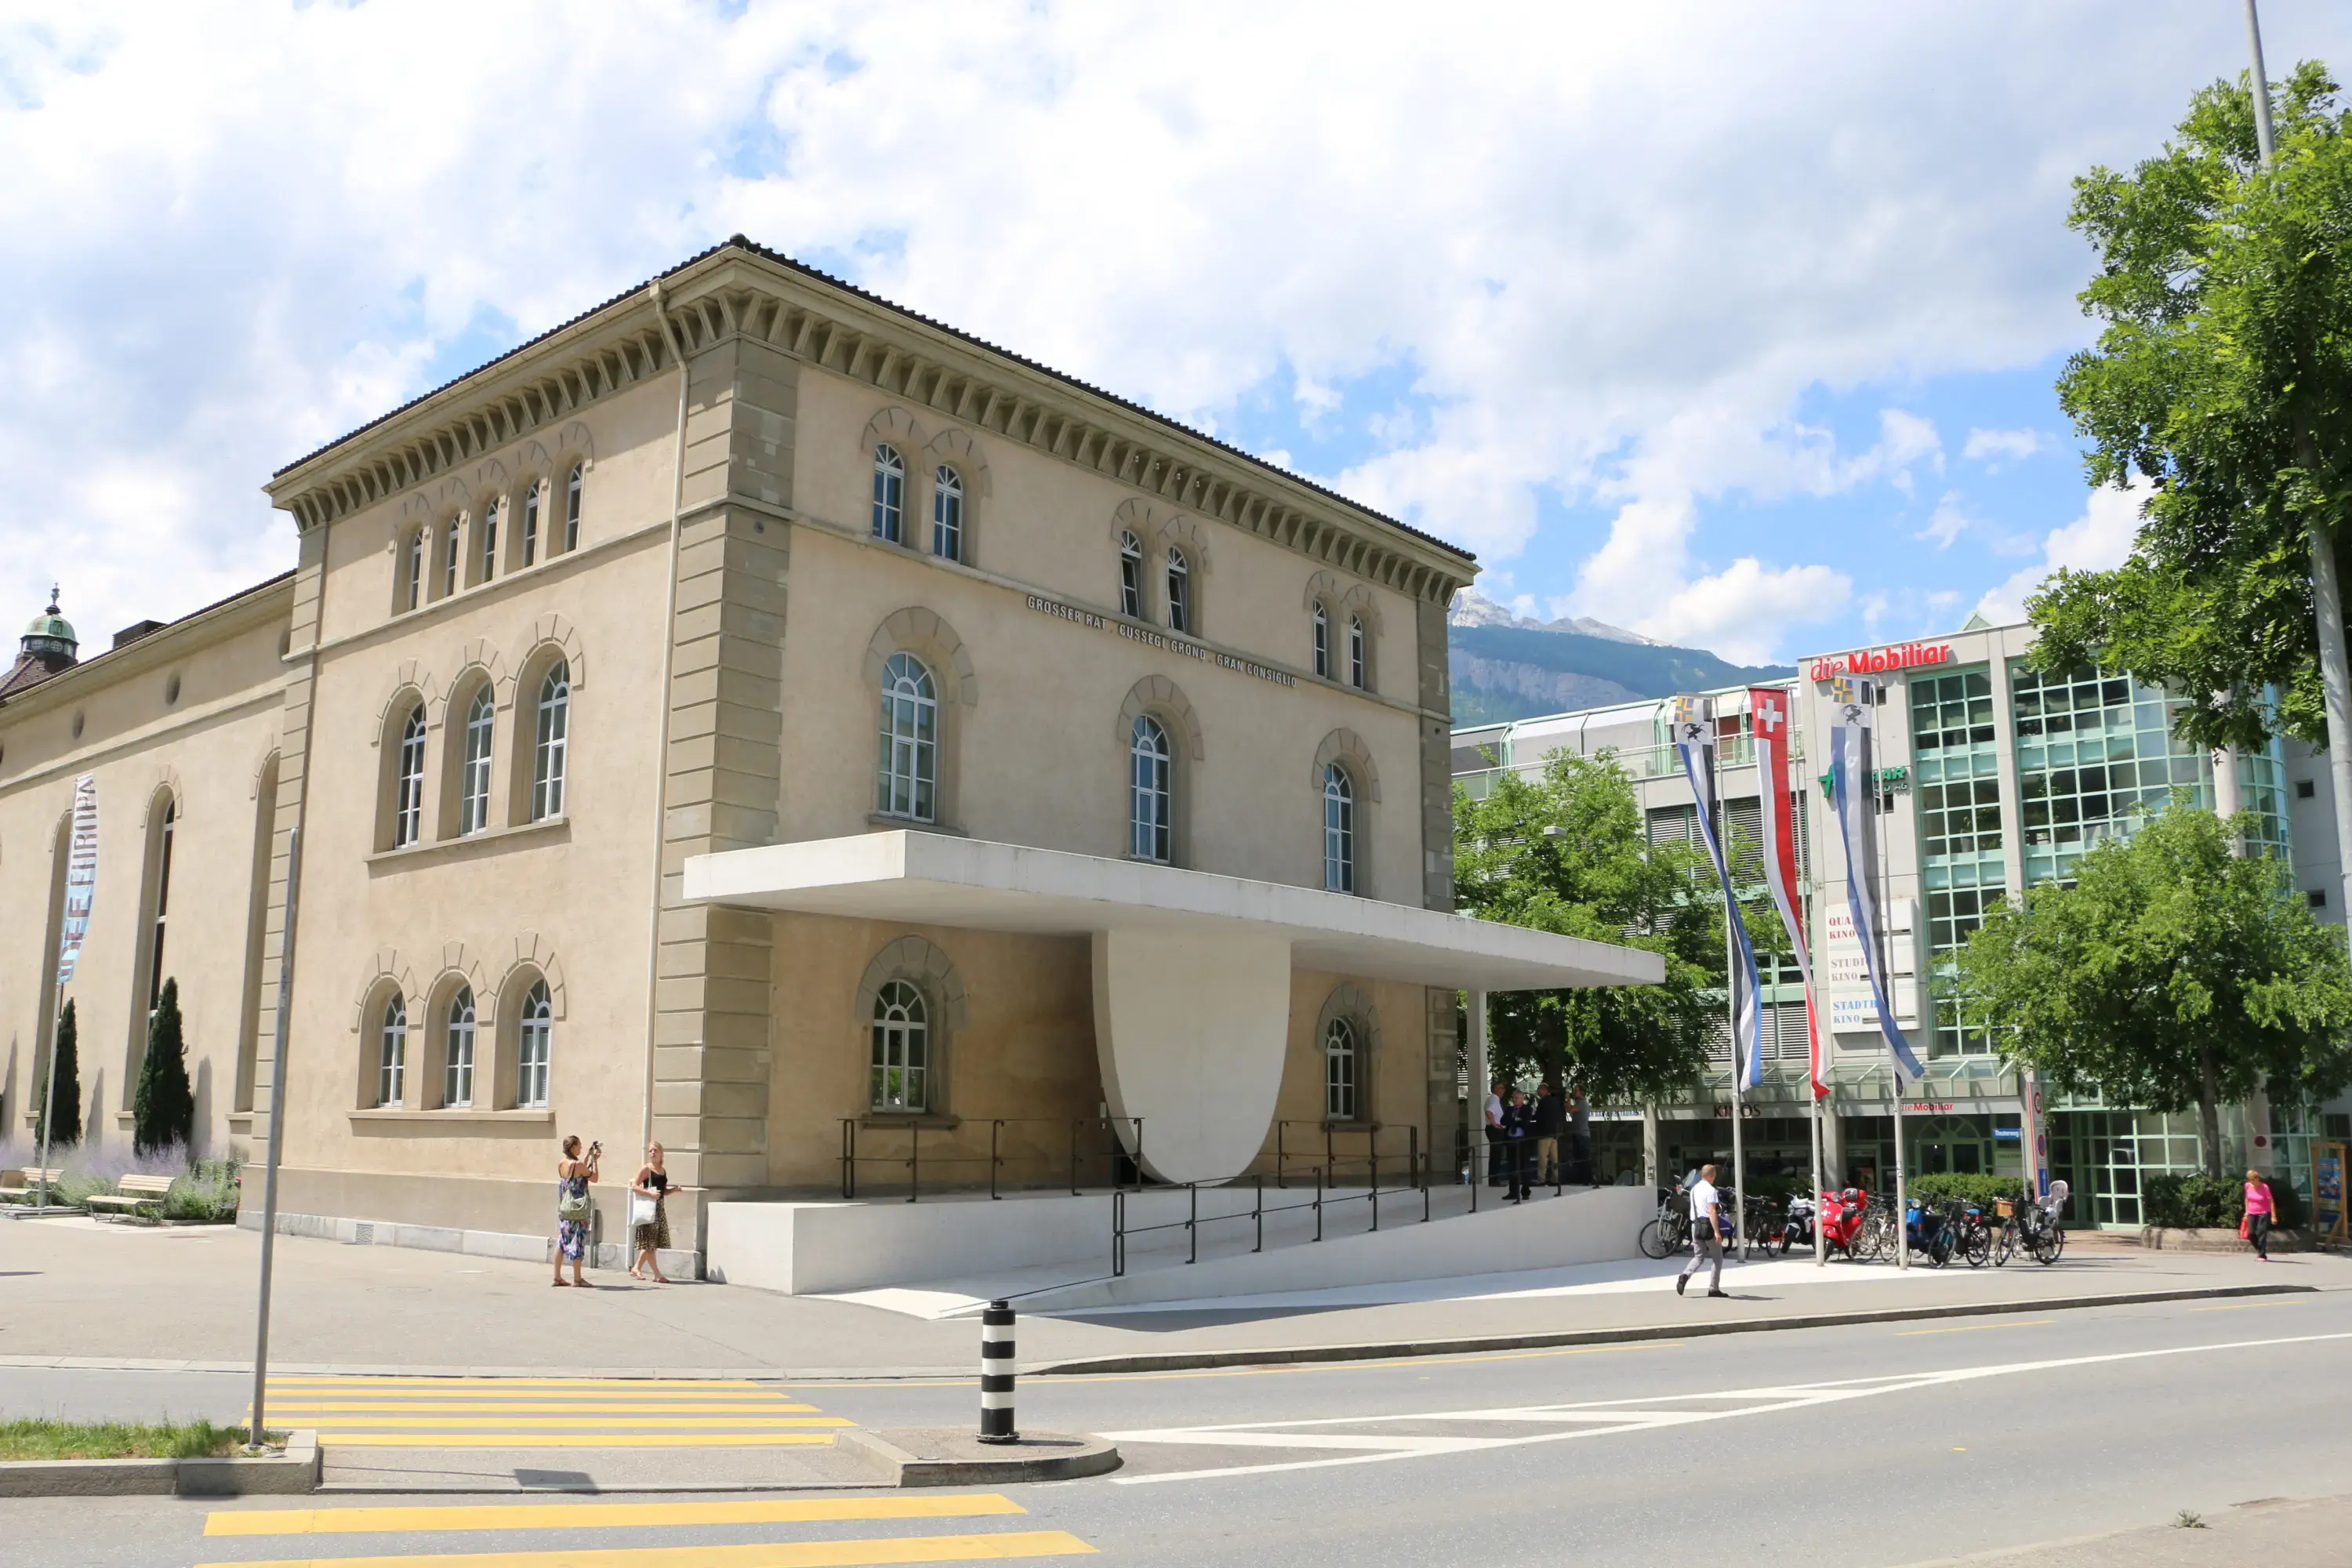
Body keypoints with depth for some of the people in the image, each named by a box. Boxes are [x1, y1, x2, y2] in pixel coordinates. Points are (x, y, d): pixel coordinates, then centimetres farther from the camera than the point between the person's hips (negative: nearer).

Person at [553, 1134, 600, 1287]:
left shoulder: (561, 1164, 5)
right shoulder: (578, 1164, -16)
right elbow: (594, 1178, -6)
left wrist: (589, 1157, 20)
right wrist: (594, 1161, 1)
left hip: (564, 1206, 7)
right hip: (579, 1207, -7)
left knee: (562, 1240, 11)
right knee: (578, 1241, 0)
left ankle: (557, 1277, 14)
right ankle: (577, 1279, 4)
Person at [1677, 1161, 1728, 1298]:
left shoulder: (1694, 1188, 12)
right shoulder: (1710, 1190, -12)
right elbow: (1712, 1212, -19)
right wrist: (1717, 1231, -21)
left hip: (1695, 1224, 7)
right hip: (1707, 1225, -7)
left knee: (1699, 1257, 12)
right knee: (1717, 1258, 7)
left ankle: (1684, 1276, -13)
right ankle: (1714, 1288, 7)